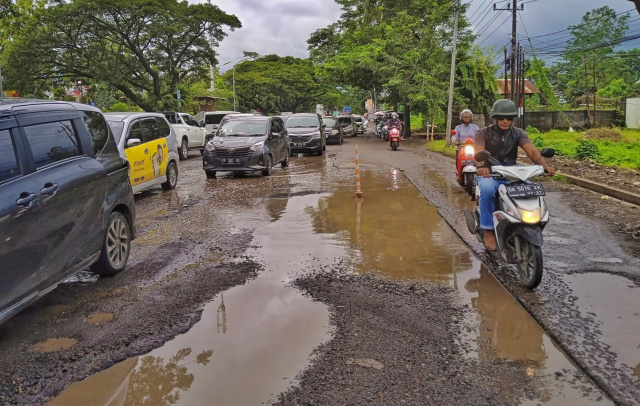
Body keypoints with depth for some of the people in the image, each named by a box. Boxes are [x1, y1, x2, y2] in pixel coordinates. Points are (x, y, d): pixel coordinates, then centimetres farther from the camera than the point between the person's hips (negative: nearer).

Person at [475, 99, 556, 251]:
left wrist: (544, 165, -32)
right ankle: (488, 231, -24)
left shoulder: (518, 133, 7)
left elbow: (531, 150, -11)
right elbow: (479, 152, -22)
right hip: (489, 175, -3)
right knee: (487, 190, -37)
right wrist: (481, 166, -46)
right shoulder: (483, 133, -1)